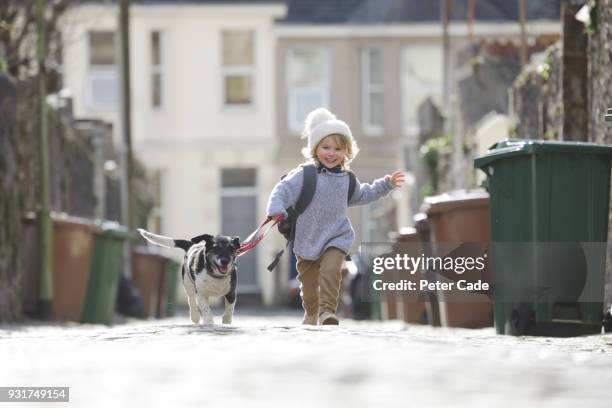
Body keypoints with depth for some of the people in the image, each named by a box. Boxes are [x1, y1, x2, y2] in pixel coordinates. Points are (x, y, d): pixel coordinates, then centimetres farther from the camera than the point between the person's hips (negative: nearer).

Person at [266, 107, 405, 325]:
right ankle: (311, 312, 38)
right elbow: (283, 191, -18)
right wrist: (276, 210, -35)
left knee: (330, 270, -25)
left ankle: (327, 311, -27)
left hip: (336, 237, 1)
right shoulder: (304, 175, -10)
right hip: (307, 239, -1)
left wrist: (385, 185, 23)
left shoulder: (346, 179, 8)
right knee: (308, 281, 12)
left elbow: (361, 194, 27)